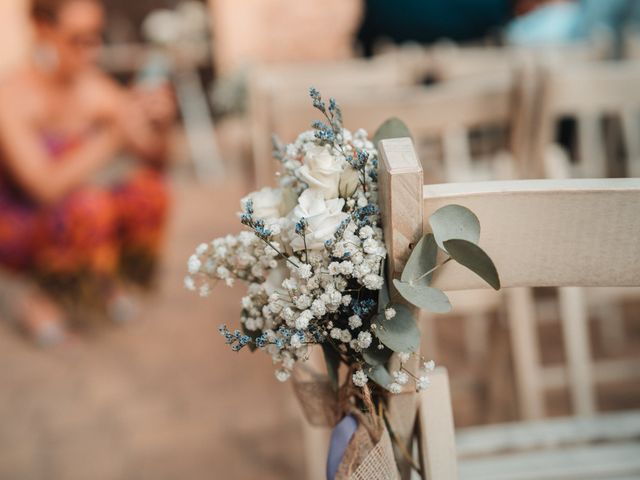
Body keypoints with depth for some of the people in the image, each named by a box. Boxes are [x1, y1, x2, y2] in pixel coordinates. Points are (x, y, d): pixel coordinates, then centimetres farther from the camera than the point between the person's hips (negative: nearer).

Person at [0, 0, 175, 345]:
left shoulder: (94, 89, -6)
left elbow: (154, 161, -5)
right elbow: (47, 186, -30)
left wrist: (159, 128, -26)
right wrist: (114, 137, -36)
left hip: (75, 224, 4)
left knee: (148, 189, -20)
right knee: (89, 203, -33)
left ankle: (102, 284, 5)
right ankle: (38, 299, -5)